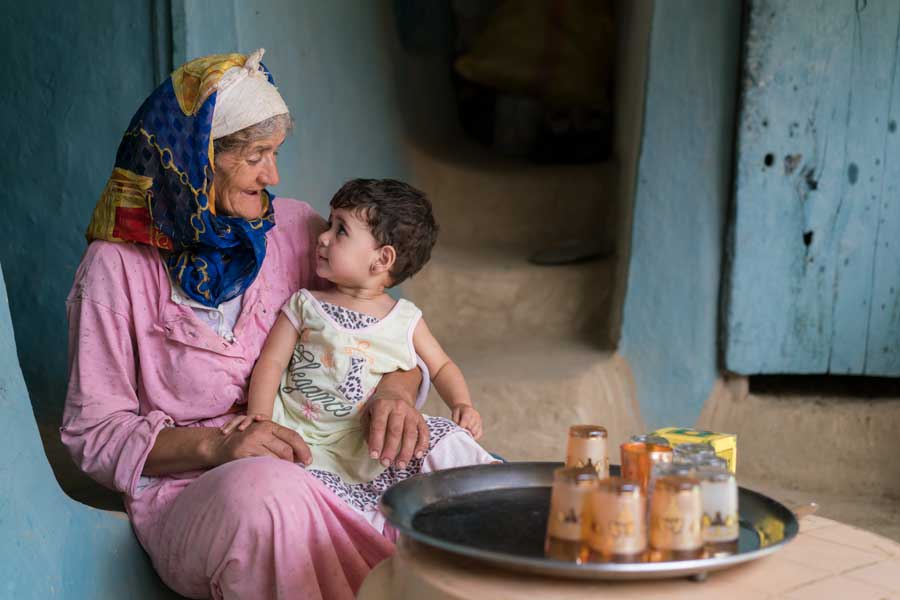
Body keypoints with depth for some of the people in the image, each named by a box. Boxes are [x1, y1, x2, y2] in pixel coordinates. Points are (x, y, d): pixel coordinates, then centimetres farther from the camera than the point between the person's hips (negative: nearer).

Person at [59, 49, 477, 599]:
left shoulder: (295, 228, 7)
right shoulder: (117, 266, -4)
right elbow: (93, 434, -3)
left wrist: (397, 389, -13)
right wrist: (216, 444, -20)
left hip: (312, 470, 4)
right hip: (186, 489, -3)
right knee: (267, 487, -38)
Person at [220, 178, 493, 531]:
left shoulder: (406, 320, 8)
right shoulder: (305, 306, 8)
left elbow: (441, 366, 18)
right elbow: (272, 361, 4)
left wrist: (461, 404, -1)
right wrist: (260, 416, -13)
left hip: (375, 441, 0)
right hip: (308, 436, 0)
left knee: (445, 441, -25)